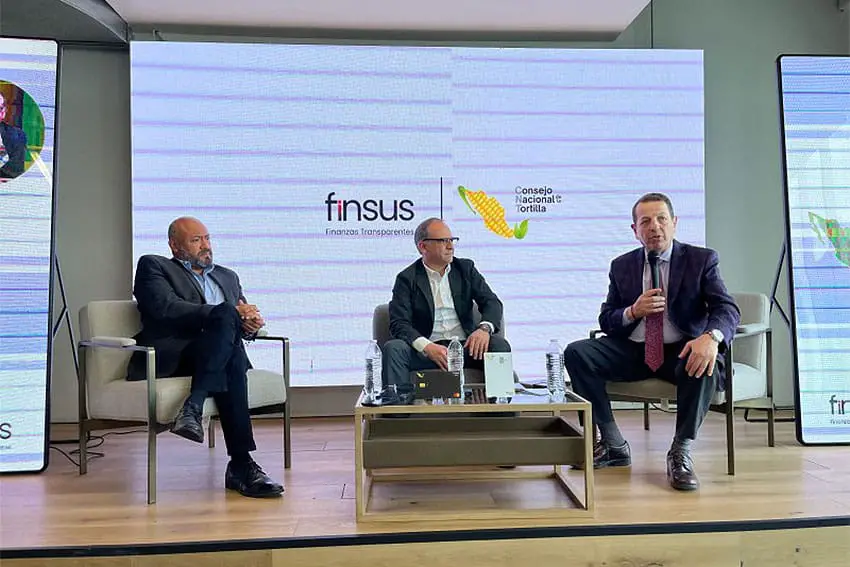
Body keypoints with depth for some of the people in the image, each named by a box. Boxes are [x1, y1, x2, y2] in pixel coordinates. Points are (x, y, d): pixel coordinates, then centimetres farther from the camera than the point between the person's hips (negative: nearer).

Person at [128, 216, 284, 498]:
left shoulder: (227, 276, 31)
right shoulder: (153, 266, 13)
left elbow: (245, 318, 23)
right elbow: (166, 308, -7)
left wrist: (251, 322, -5)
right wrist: (230, 314, -14)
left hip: (218, 355, 4)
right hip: (170, 356, -4)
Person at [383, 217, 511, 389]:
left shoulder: (465, 268, 13)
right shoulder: (407, 278, 2)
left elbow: (492, 302, 5)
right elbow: (398, 323, -8)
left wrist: (485, 328, -19)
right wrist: (427, 347, -27)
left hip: (465, 345, 2)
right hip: (427, 350, -2)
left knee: (499, 345, -25)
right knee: (393, 348, -29)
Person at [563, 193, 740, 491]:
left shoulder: (701, 259, 2)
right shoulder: (622, 266, 9)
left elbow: (727, 308, -12)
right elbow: (606, 320, 10)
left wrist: (711, 337, -36)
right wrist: (633, 312, -14)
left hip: (681, 351, -3)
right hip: (633, 351, 3)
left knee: (706, 365, -37)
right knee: (576, 353, -19)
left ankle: (680, 451, -15)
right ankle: (613, 445, -7)